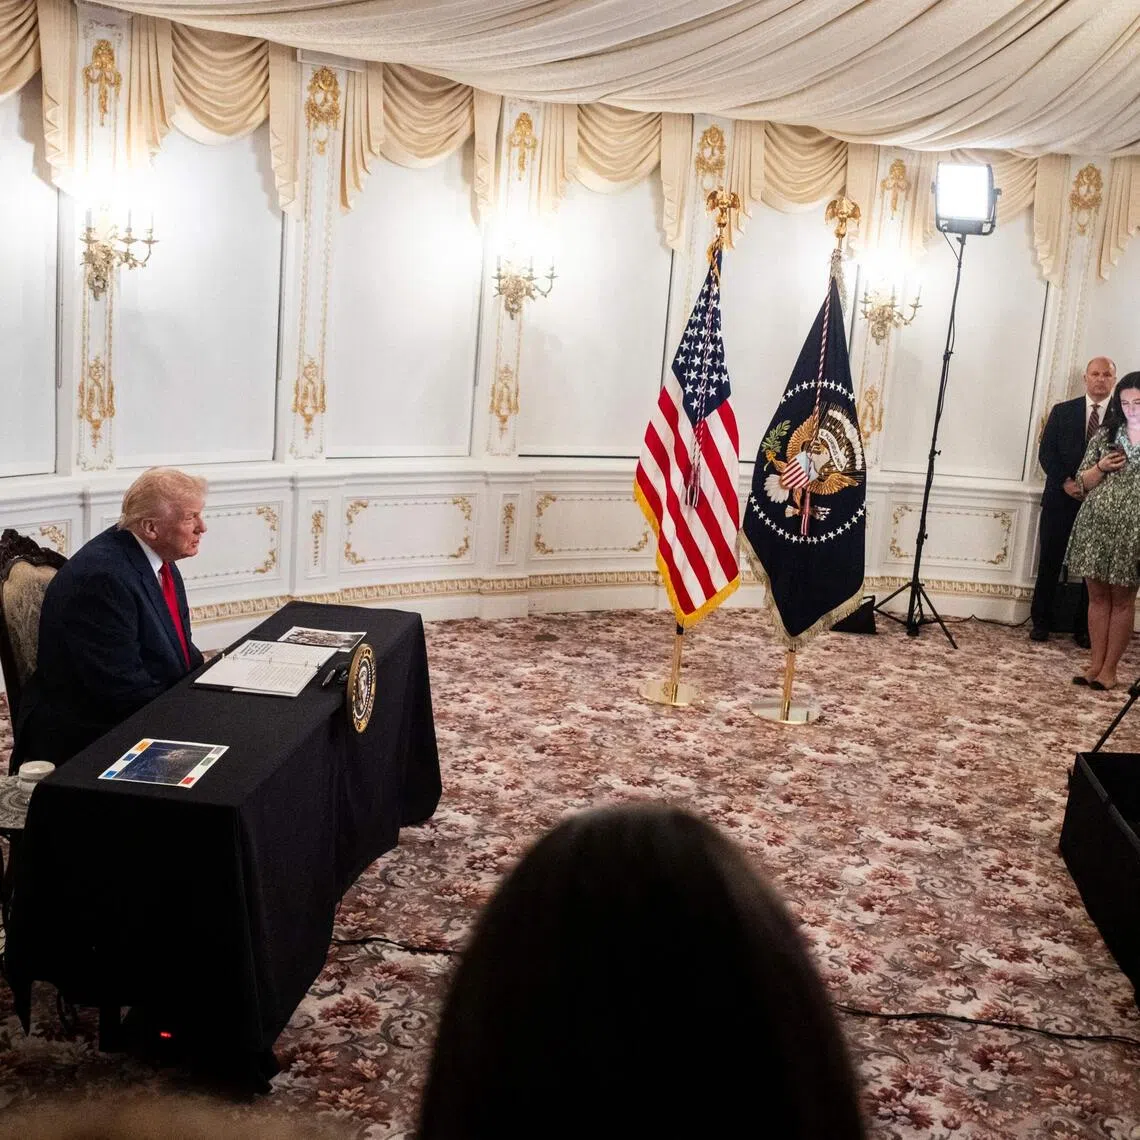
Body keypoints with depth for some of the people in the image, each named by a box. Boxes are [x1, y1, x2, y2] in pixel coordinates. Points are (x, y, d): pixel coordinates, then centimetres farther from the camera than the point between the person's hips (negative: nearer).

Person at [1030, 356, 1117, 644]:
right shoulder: (1063, 411, 5)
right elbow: (1046, 452, 1)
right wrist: (1065, 482, -12)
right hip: (1061, 500, 0)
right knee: (1050, 563, 5)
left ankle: (1084, 628, 13)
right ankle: (1039, 623, 15)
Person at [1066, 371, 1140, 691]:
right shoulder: (1105, 434, 9)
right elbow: (1082, 483, 10)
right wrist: (1101, 467, -8)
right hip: (1095, 526, 3)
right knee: (1098, 596, 7)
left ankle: (1109, 668, 10)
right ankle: (1095, 664, 14)